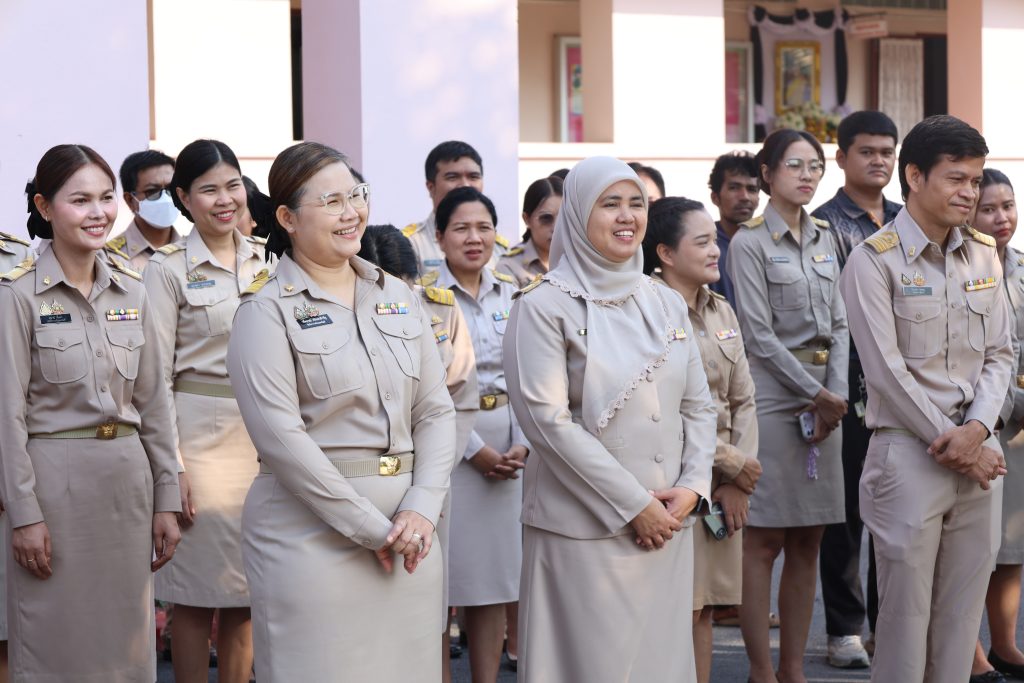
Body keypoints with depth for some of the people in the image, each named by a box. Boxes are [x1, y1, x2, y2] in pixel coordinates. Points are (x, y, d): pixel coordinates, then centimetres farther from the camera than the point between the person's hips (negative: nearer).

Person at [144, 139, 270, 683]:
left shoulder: (265, 259, 9)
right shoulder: (168, 269, -5)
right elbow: (157, 376, -7)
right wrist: (172, 466, -12)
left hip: (263, 433, 5)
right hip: (201, 433, -5)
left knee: (244, 595, 10)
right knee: (196, 597, 0)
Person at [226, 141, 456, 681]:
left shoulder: (398, 297, 11)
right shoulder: (267, 311, -5)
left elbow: (436, 411, 9)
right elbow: (280, 435, -13)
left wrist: (421, 509, -7)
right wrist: (368, 527, -14)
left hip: (406, 527, 5)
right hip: (313, 529, -5)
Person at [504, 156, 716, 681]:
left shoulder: (667, 304, 12)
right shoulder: (544, 307, -6)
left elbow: (698, 406, 14)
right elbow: (548, 420, -14)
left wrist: (692, 486, -4)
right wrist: (633, 505, -14)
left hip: (667, 527, 5)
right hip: (584, 532, -5)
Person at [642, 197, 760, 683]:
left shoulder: (721, 312, 13)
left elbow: (743, 400, 11)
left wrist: (736, 481, -1)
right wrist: (732, 463, -9)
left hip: (722, 486, 7)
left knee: (703, 608, 8)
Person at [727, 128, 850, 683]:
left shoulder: (823, 239, 14)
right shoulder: (750, 244, -5)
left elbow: (839, 325, 10)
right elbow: (760, 337, -10)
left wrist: (836, 393, -4)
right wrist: (817, 396, -11)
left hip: (823, 401, 6)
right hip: (773, 396, -6)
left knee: (807, 543, 7)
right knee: (764, 541, -4)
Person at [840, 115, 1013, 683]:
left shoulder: (983, 257, 11)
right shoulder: (874, 261, -6)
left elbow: (999, 354, 9)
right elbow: (886, 370, -11)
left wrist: (976, 431, -9)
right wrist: (953, 446, -11)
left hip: (977, 454, 5)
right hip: (908, 454, -5)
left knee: (962, 613, 7)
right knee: (905, 613, -2)